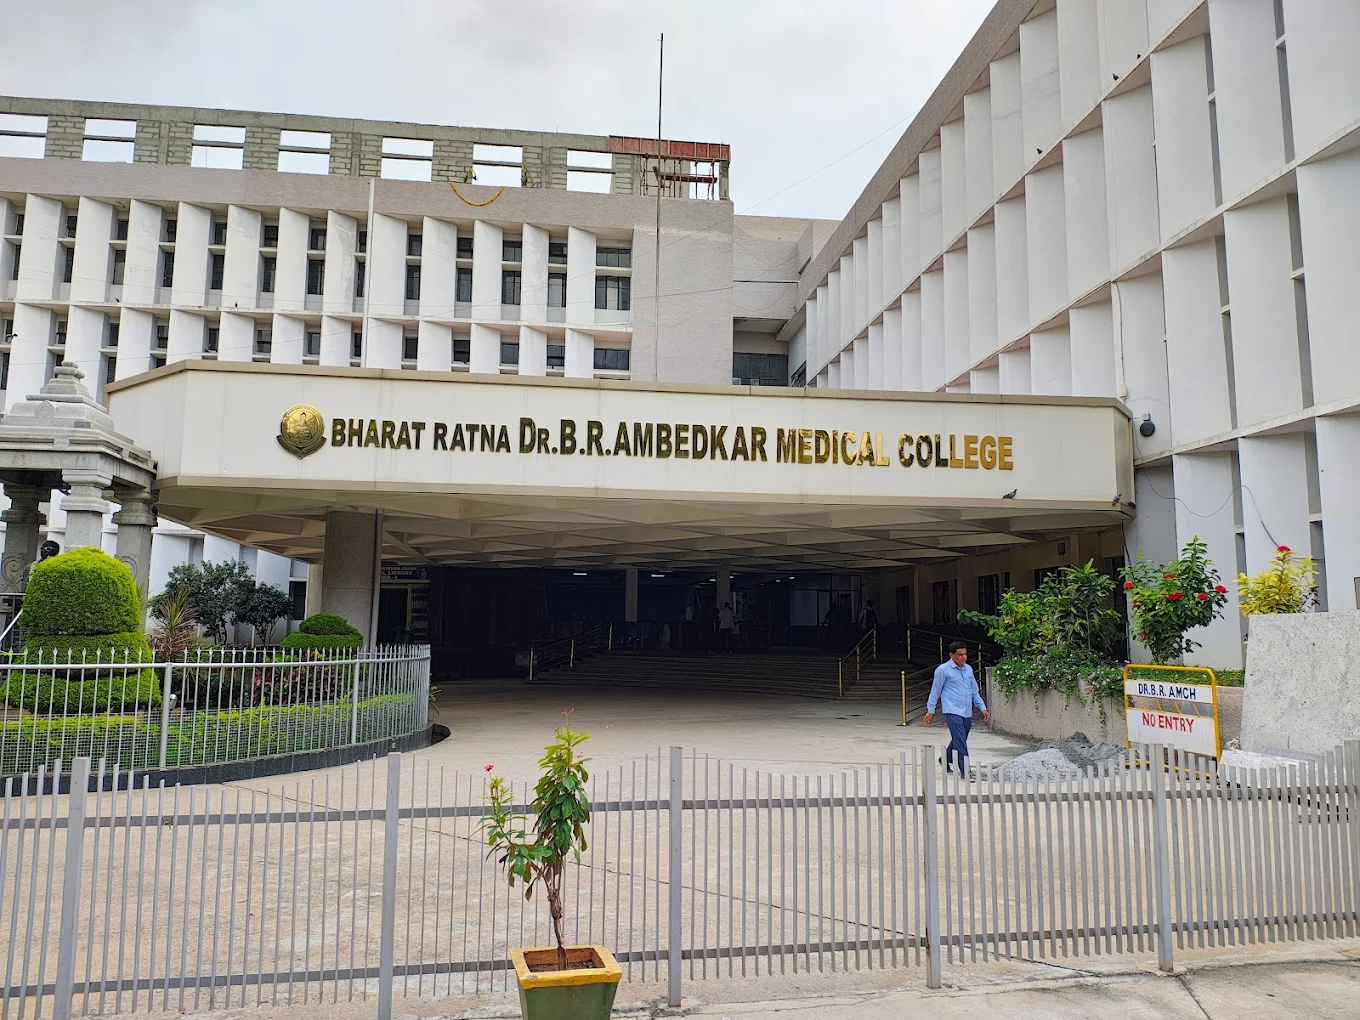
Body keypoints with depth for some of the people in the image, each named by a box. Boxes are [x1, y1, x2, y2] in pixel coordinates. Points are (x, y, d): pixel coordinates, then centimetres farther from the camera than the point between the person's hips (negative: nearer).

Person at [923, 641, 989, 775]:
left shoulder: (968, 669, 13)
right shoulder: (943, 670, -6)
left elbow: (974, 691, 20)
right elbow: (935, 691, -1)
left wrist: (982, 708, 13)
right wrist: (930, 711, 1)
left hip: (967, 713, 6)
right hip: (953, 712, -6)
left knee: (958, 741, 15)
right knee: (960, 742, -11)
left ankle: (945, 760, 37)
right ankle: (965, 772, -8)